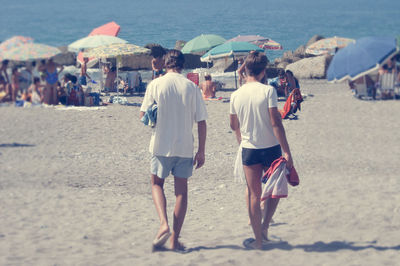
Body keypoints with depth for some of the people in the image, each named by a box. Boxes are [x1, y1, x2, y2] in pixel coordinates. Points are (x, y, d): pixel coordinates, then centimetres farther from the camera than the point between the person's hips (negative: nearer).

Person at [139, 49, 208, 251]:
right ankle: (175, 239, 9)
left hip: (161, 144, -1)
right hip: (185, 146, 1)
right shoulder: (191, 87, -2)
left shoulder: (155, 85, -5)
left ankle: (164, 224, -6)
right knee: (181, 190, 9)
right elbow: (201, 122, -2)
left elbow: (143, 114, -2)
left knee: (157, 183, 17)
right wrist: (201, 151, 4)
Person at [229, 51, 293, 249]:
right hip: (271, 147, -2)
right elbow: (276, 123, -16)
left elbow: (234, 126, 13)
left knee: (254, 194, 8)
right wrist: (286, 151, -13)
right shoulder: (268, 91, -11)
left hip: (249, 150, 3)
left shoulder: (236, 95, 0)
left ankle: (258, 238, 10)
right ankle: (265, 226, 7)